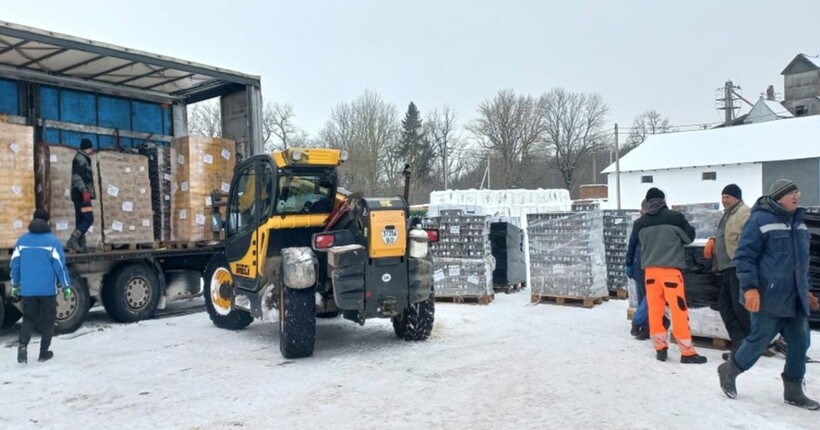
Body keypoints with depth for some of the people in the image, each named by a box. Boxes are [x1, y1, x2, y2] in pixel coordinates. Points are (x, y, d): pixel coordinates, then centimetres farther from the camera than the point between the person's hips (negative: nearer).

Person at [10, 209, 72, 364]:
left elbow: (15, 263, 7)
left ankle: (23, 345, -9)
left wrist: (15, 285, 18)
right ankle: (44, 352, 13)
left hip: (27, 289, 3)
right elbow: (59, 265, -9)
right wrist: (66, 286, -4)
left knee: (28, 317, 14)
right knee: (47, 319, 9)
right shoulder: (52, 240, -7)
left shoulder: (22, 240, 4)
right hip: (47, 289, -3)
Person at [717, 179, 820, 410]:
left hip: (795, 299, 8)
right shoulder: (760, 220, -11)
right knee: (759, 339, -1)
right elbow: (744, 256, -14)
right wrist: (750, 287, -21)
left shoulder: (798, 222, 14)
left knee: (799, 341, 8)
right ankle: (729, 370, 21)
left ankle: (793, 390, 21)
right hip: (768, 297, -8)